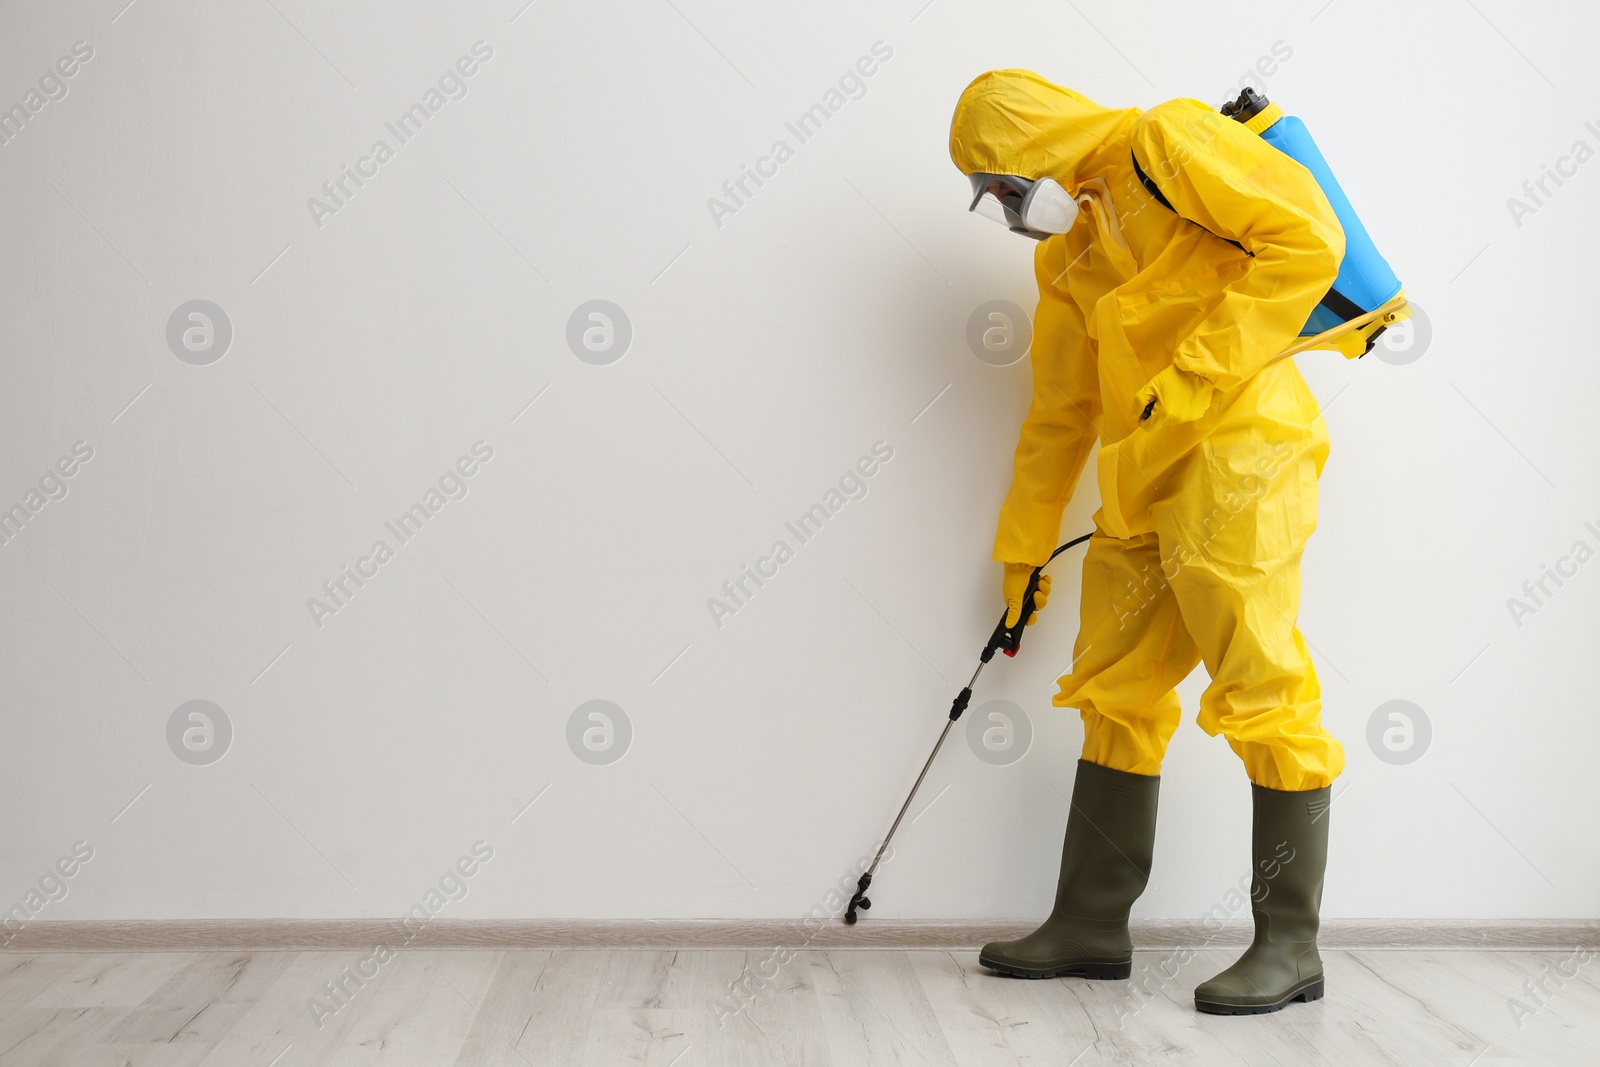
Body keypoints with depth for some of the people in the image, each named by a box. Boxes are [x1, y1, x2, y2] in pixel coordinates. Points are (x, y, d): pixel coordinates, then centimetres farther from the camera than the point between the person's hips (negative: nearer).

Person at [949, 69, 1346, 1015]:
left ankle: (1291, 946, 5)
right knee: (1115, 695, 9)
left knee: (1261, 690, -6)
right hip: (1141, 484, 9)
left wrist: (1197, 374, -15)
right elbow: (1058, 412, 26)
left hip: (1239, 449, -9)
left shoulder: (1170, 143, -2)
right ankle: (1092, 927, 19)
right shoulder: (1067, 253, 22)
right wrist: (1022, 549, 29)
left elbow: (1306, 237, -12)